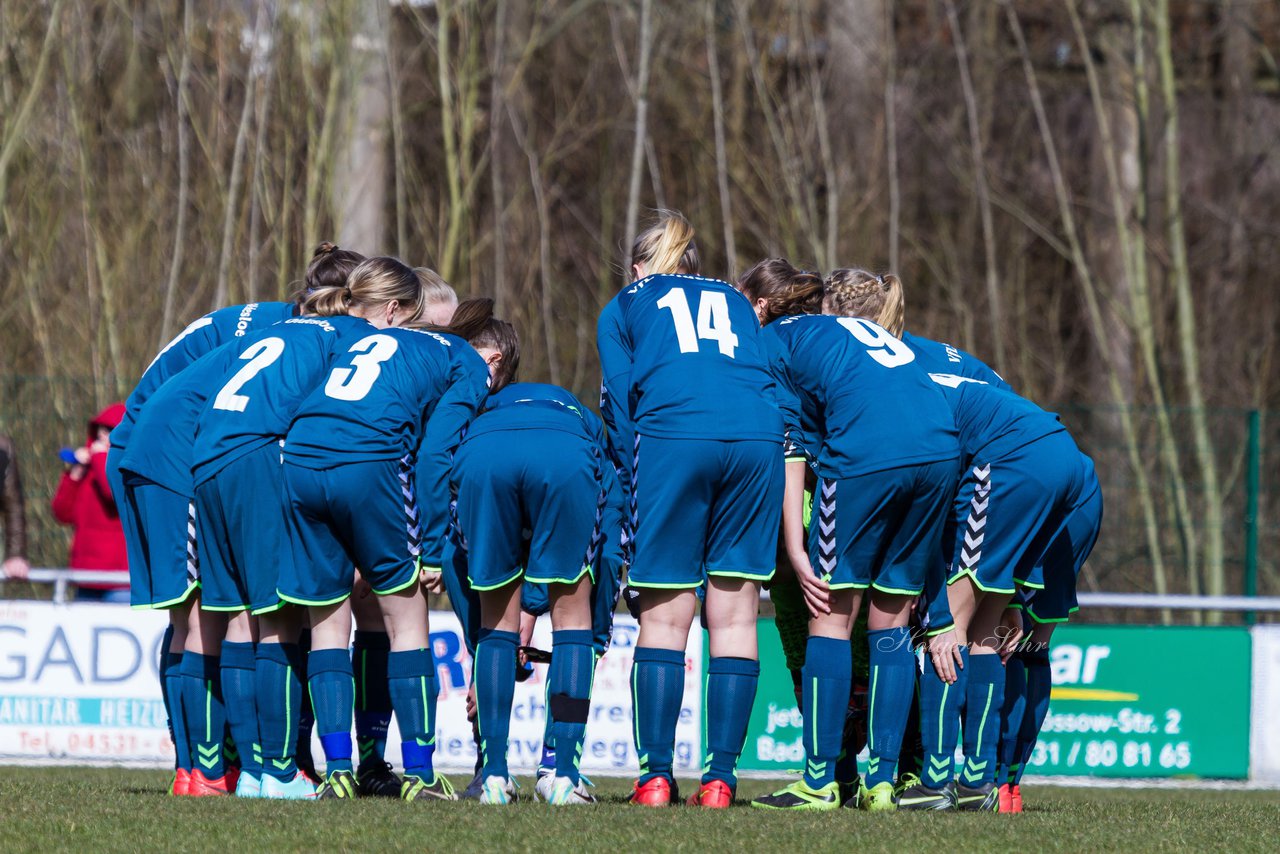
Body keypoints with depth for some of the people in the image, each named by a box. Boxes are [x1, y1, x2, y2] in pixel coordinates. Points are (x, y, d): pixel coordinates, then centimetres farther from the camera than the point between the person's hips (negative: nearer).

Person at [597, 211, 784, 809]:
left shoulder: (624, 307, 23)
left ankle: (655, 776, -6)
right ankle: (720, 779, -1)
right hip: (758, 438, 2)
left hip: (671, 435, -2)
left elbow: (619, 399, 12)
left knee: (665, 615, 0)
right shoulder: (735, 302, 32)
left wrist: (632, 481, 13)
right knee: (734, 612, 3)